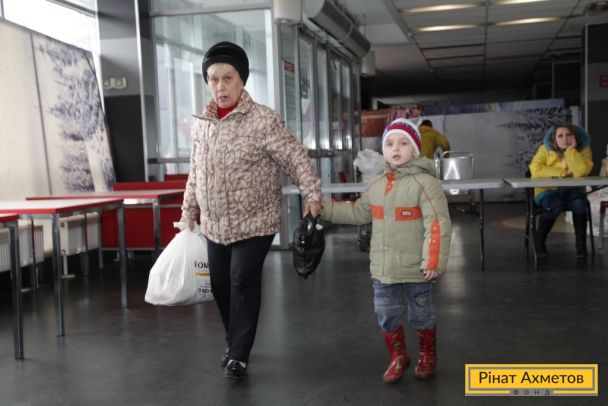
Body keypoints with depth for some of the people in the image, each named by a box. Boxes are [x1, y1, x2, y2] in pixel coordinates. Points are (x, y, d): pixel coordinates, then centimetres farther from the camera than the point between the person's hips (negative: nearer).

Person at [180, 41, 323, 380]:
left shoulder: (263, 120, -13)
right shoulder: (201, 123, 4)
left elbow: (296, 158, -11)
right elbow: (195, 173, 13)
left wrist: (313, 195, -16)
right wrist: (189, 212, 15)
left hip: (254, 222, -5)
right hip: (215, 225, 6)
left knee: (243, 283, -6)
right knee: (221, 285, 12)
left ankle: (239, 355, 8)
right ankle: (234, 342, 34)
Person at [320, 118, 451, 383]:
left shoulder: (425, 183, -13)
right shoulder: (375, 185, 6)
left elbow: (437, 224, -18)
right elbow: (358, 212, 20)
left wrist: (434, 261, -22)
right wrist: (325, 208, 15)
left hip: (415, 269, -5)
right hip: (383, 268, 5)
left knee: (421, 315, 12)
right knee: (386, 316, 11)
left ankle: (427, 356, 35)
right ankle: (398, 357, 31)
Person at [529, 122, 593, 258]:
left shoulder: (583, 149, -1)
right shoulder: (545, 149, -2)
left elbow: (582, 171, -19)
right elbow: (535, 169, -17)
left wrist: (571, 150, -19)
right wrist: (563, 172, -16)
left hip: (572, 191, 1)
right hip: (548, 191, -1)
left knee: (579, 203, -33)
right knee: (554, 206, -34)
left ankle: (581, 242, -15)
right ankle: (539, 240, -10)